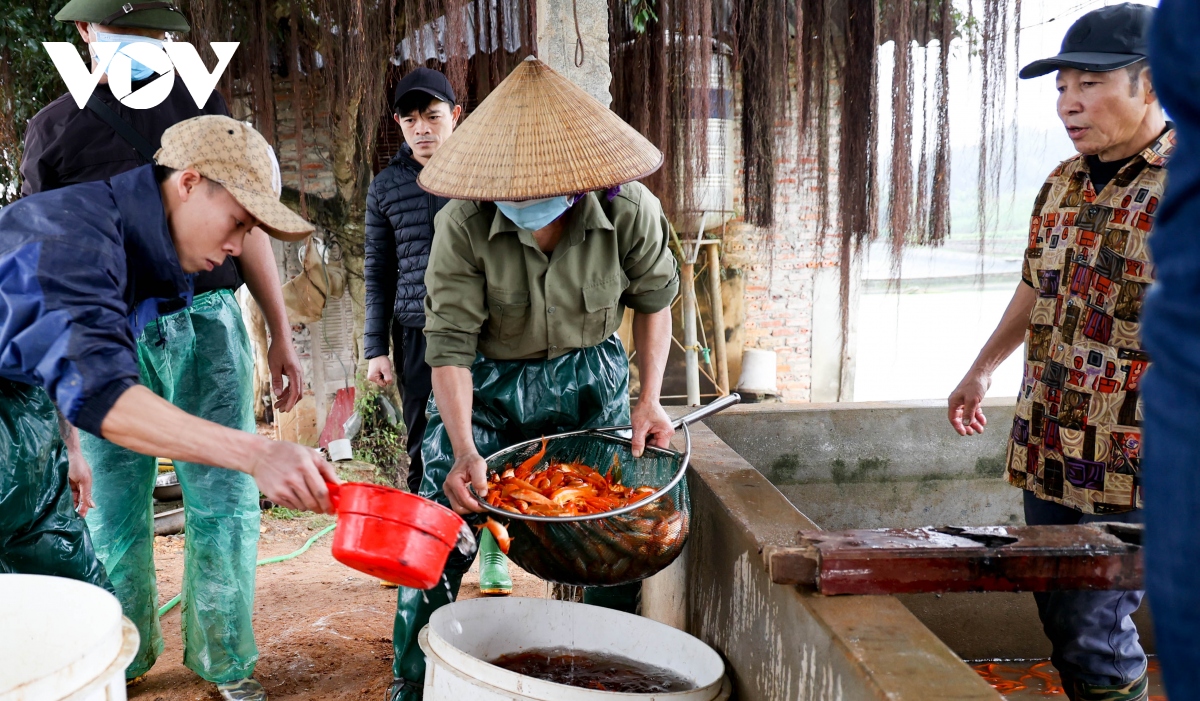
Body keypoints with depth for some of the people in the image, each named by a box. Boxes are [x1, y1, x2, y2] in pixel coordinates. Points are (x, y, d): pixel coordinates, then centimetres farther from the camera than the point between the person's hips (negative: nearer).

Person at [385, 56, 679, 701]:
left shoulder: (630, 213, -20)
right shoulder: (463, 225, -25)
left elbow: (654, 298, -2)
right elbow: (450, 344, -24)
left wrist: (649, 399, -9)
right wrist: (465, 448, -36)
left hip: (589, 377, 2)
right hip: (488, 384, -1)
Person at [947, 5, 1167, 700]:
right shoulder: (1061, 185, 9)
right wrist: (982, 371, 31)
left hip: (1135, 464, -7)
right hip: (1047, 453, 7)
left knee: (1093, 630, -4)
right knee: (1061, 616, 15)